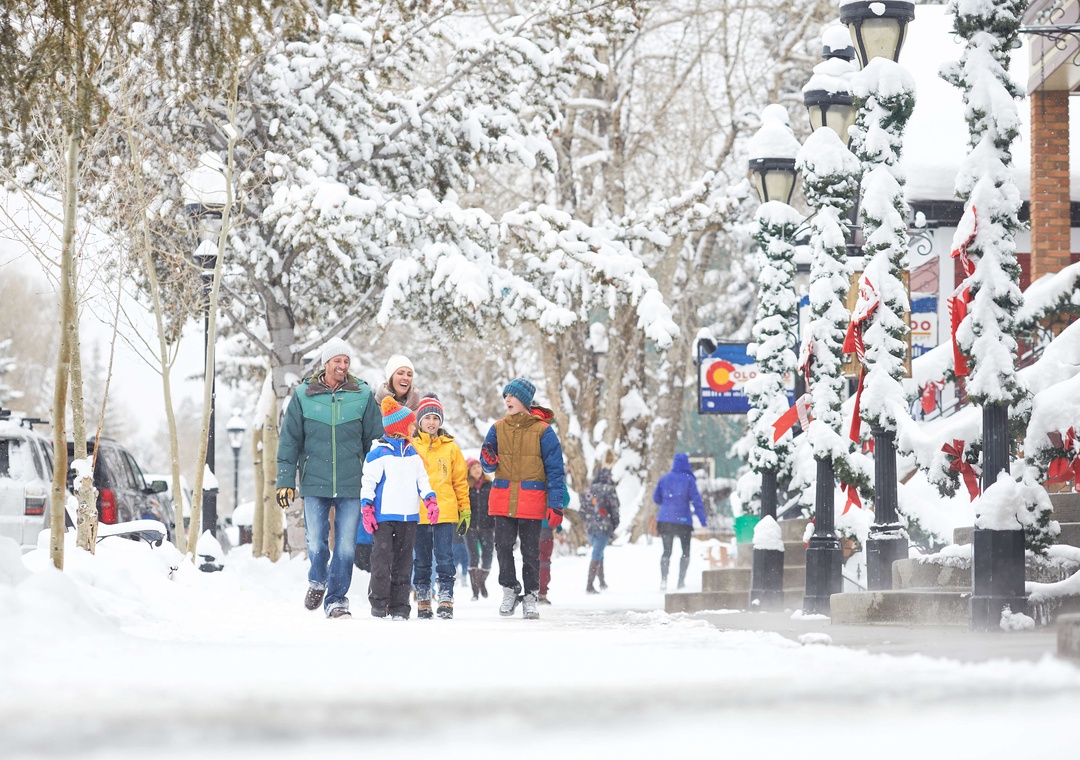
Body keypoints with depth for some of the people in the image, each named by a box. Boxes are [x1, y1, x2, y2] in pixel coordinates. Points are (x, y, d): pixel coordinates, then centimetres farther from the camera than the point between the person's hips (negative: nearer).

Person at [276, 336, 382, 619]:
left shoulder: (362, 395, 3)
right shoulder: (303, 396, 3)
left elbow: (375, 440, 9)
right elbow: (289, 441, 6)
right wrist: (285, 480, 2)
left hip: (352, 485, 0)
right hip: (314, 483, 0)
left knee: (346, 546, 0)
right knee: (316, 543, -1)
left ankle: (336, 599, 13)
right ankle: (317, 580, 28)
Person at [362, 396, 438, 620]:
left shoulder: (412, 453, 13)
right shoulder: (379, 452, -7)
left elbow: (422, 478, 15)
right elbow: (368, 481, -6)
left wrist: (430, 500, 1)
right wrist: (366, 508, -11)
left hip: (408, 516, 6)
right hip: (384, 515, -6)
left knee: (403, 562, 7)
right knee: (382, 559, -5)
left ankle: (399, 605, 12)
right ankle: (379, 604, 2)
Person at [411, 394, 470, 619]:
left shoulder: (451, 447, 6)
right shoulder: (411, 447, 4)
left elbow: (460, 481, 10)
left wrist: (465, 510, 7)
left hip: (446, 512, 0)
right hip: (418, 514, 0)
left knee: (445, 558, -4)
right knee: (422, 559, 8)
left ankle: (446, 600, -1)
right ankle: (423, 601, 14)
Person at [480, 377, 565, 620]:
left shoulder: (542, 431, -3)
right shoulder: (498, 429, 7)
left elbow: (555, 470, -3)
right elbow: (489, 466, 13)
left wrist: (555, 505, -9)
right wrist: (489, 461, -13)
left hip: (532, 501, -3)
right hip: (503, 499, 3)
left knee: (531, 550, 1)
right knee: (503, 546, -2)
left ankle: (530, 597, 11)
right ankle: (509, 589, 15)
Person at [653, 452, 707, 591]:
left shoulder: (664, 479, 4)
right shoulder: (688, 480, -6)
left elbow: (656, 498, 12)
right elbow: (696, 500, -9)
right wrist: (703, 521, -7)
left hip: (664, 520, 3)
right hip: (683, 521, -3)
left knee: (667, 551, 11)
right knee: (686, 551, 12)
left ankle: (663, 580, -3)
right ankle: (681, 581, 4)